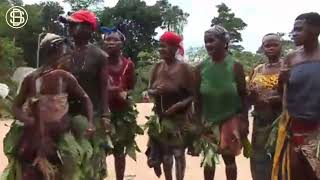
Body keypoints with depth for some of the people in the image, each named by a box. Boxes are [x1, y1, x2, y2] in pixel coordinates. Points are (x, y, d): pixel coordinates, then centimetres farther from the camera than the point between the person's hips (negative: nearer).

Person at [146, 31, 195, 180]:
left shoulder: (184, 68, -12)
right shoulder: (157, 67, 2)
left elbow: (193, 95, -11)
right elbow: (149, 90, 8)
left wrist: (179, 105, -26)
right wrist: (156, 92, -14)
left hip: (178, 118, -4)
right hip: (160, 118, 4)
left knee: (178, 153, 4)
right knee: (164, 153, 12)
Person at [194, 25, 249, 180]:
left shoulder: (235, 66, -10)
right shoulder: (201, 67, -5)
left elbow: (243, 96, -5)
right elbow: (198, 97, 1)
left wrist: (244, 121, -8)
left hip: (231, 119, -2)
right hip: (209, 120, 2)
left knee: (229, 157, 11)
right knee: (208, 158, 11)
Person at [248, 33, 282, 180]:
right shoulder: (256, 71, 11)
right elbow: (249, 99, 15)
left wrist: (279, 99, -24)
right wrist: (252, 95, -7)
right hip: (260, 123, 4)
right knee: (259, 161, 6)